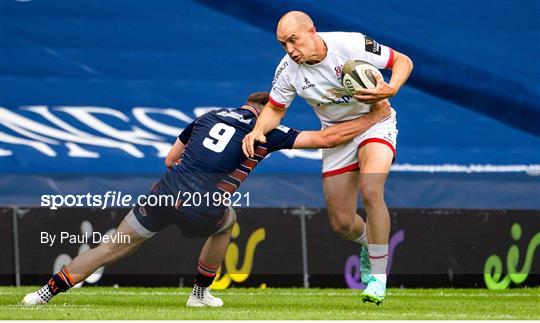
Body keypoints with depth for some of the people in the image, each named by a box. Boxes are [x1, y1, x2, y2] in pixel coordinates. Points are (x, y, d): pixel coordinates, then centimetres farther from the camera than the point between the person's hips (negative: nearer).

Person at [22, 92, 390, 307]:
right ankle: (200, 293, 38)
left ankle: (48, 291, 8)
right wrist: (374, 118, 13)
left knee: (114, 247, 13)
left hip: (166, 191, 3)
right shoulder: (267, 130, 8)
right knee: (225, 221, 33)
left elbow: (171, 158, 24)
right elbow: (325, 138, 6)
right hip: (203, 211, -3)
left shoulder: (210, 116, 21)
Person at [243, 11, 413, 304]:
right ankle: (369, 245, 38)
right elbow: (275, 108, 3)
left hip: (374, 123, -4)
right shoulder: (288, 70, -13)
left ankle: (378, 275, -17)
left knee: (370, 190, -31)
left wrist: (390, 90, -32)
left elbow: (403, 61, -13)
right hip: (335, 134, 4)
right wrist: (258, 130, -18)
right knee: (341, 224, 0)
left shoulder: (352, 44, -24)